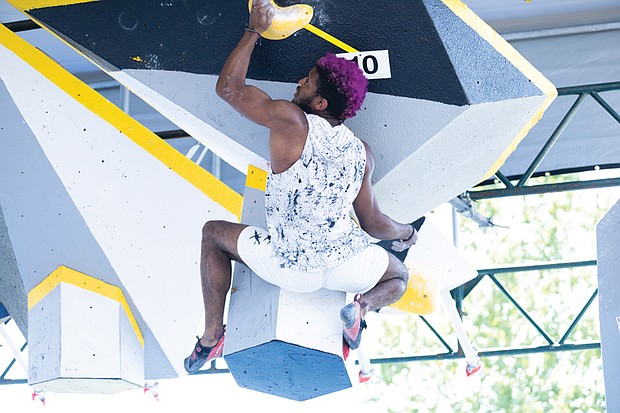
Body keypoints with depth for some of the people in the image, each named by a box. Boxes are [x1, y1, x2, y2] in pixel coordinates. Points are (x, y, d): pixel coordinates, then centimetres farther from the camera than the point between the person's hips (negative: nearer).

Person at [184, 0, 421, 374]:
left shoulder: (290, 121, -10)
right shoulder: (361, 152, 4)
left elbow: (228, 87, 1)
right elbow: (373, 223, 11)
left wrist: (254, 31, 12)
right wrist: (406, 233, 34)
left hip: (289, 269, -2)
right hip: (348, 265, 2)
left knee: (214, 233, 23)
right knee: (398, 277, 34)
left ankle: (213, 333, 17)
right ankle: (362, 306, -1)